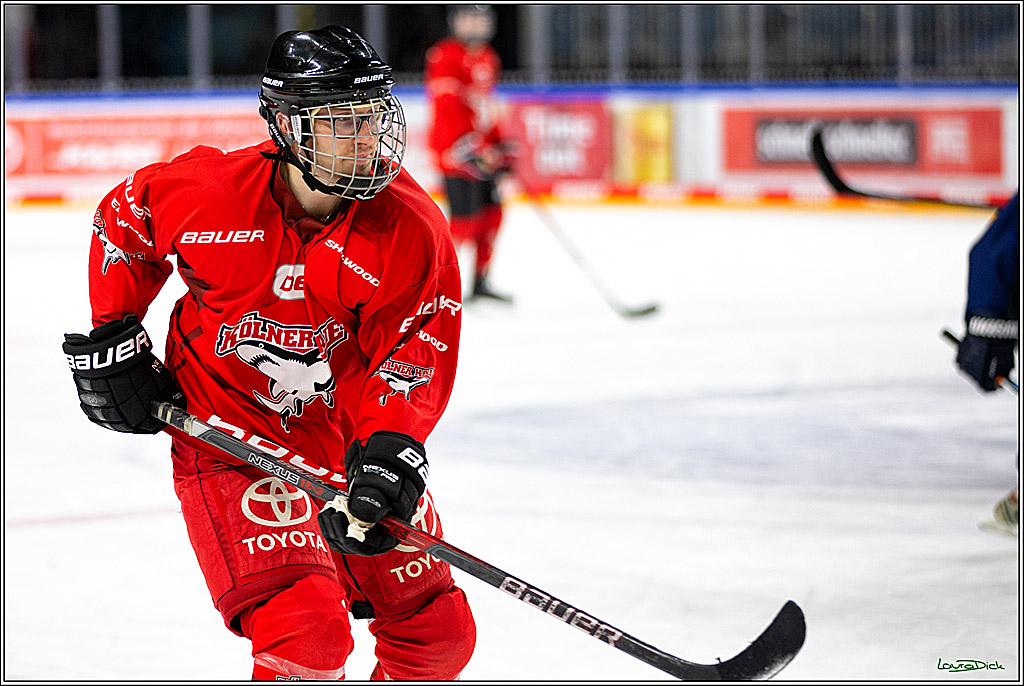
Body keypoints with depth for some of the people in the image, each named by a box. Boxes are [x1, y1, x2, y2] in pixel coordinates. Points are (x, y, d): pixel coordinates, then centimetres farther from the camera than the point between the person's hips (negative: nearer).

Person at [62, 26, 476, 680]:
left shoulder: (412, 229, -16)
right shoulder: (208, 193, -18)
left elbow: (417, 354, -17)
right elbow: (125, 218, 4)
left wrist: (389, 451, -34)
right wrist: (113, 337, 3)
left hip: (350, 435, 4)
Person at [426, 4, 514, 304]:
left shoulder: (488, 58, 17)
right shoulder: (446, 56, -13)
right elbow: (447, 110, -21)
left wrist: (500, 147, 21)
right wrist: (473, 149, -28)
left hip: (482, 151, 9)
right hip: (456, 152, -9)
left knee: (491, 214, 9)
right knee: (465, 219, -13)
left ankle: (480, 282, 20)